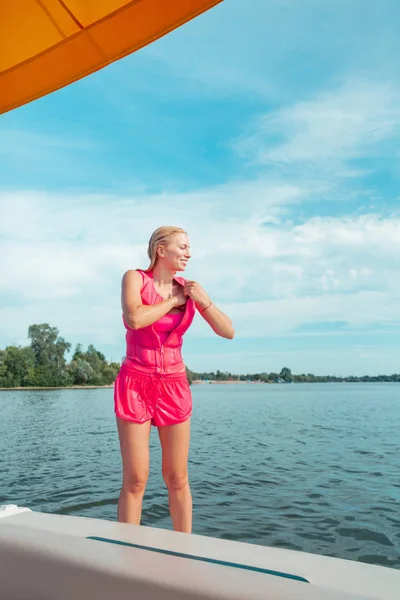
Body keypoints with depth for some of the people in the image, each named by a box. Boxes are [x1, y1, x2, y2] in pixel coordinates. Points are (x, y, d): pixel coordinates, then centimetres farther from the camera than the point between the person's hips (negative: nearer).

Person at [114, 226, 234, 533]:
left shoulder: (190, 288, 4)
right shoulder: (135, 277, -4)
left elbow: (228, 332, 2)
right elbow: (134, 319, -24)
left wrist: (203, 301, -11)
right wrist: (173, 300, -10)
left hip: (174, 387, 3)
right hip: (135, 384, -3)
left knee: (178, 478, 8)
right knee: (135, 480, 0)